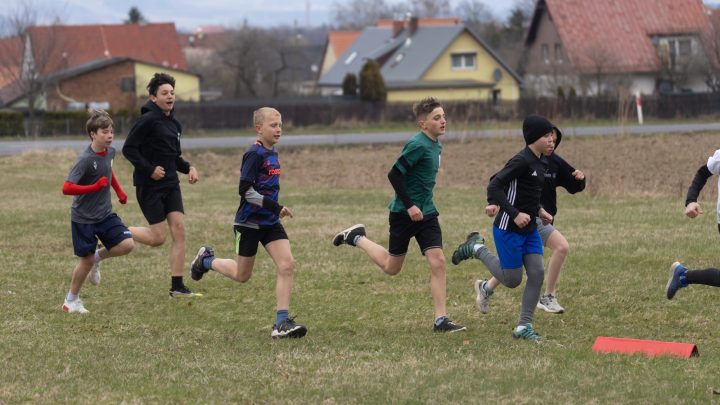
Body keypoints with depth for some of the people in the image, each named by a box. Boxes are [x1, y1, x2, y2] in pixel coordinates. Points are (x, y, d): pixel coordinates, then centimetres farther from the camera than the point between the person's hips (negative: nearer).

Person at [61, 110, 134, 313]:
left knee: (127, 244, -11)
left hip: (105, 214, 6)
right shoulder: (86, 159, -24)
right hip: (83, 218, -6)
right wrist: (95, 187, -29)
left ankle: (98, 257, 18)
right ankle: (71, 300, 23)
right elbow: (66, 188, -27)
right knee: (87, 259, 2)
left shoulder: (110, 152, -1)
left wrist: (119, 190, 14)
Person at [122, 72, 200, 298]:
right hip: (149, 186, -8)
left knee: (179, 230, -3)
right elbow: (128, 149, -14)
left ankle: (177, 287, -1)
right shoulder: (148, 120, -12)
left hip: (170, 184, 8)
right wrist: (149, 169, -20)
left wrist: (188, 168, 6)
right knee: (158, 237, -6)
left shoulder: (174, 124, 14)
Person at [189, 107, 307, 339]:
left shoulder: (271, 154, 7)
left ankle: (282, 323, -11)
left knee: (287, 265, -11)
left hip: (270, 223, 7)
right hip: (249, 222, -7)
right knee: (242, 275, 9)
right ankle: (206, 260, 37)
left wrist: (275, 209, 15)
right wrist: (275, 207, -26)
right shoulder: (255, 154, -18)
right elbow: (245, 190, -24)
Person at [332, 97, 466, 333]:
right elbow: (394, 175, -21)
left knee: (437, 262, -7)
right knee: (391, 267, 9)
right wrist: (409, 206, -21)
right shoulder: (417, 145, -19)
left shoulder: (435, 145, 8)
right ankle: (356, 237, 32)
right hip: (403, 213, -7)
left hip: (425, 212, 7)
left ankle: (441, 320, -5)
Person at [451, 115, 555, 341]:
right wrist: (515, 214, -27)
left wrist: (538, 210, 11)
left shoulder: (541, 162, 8)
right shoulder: (521, 161, -20)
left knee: (537, 273, -1)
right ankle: (477, 249, 22)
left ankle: (524, 327, 6)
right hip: (508, 229, -8)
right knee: (512, 280, 1)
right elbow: (494, 186, -24)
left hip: (529, 229, 8)